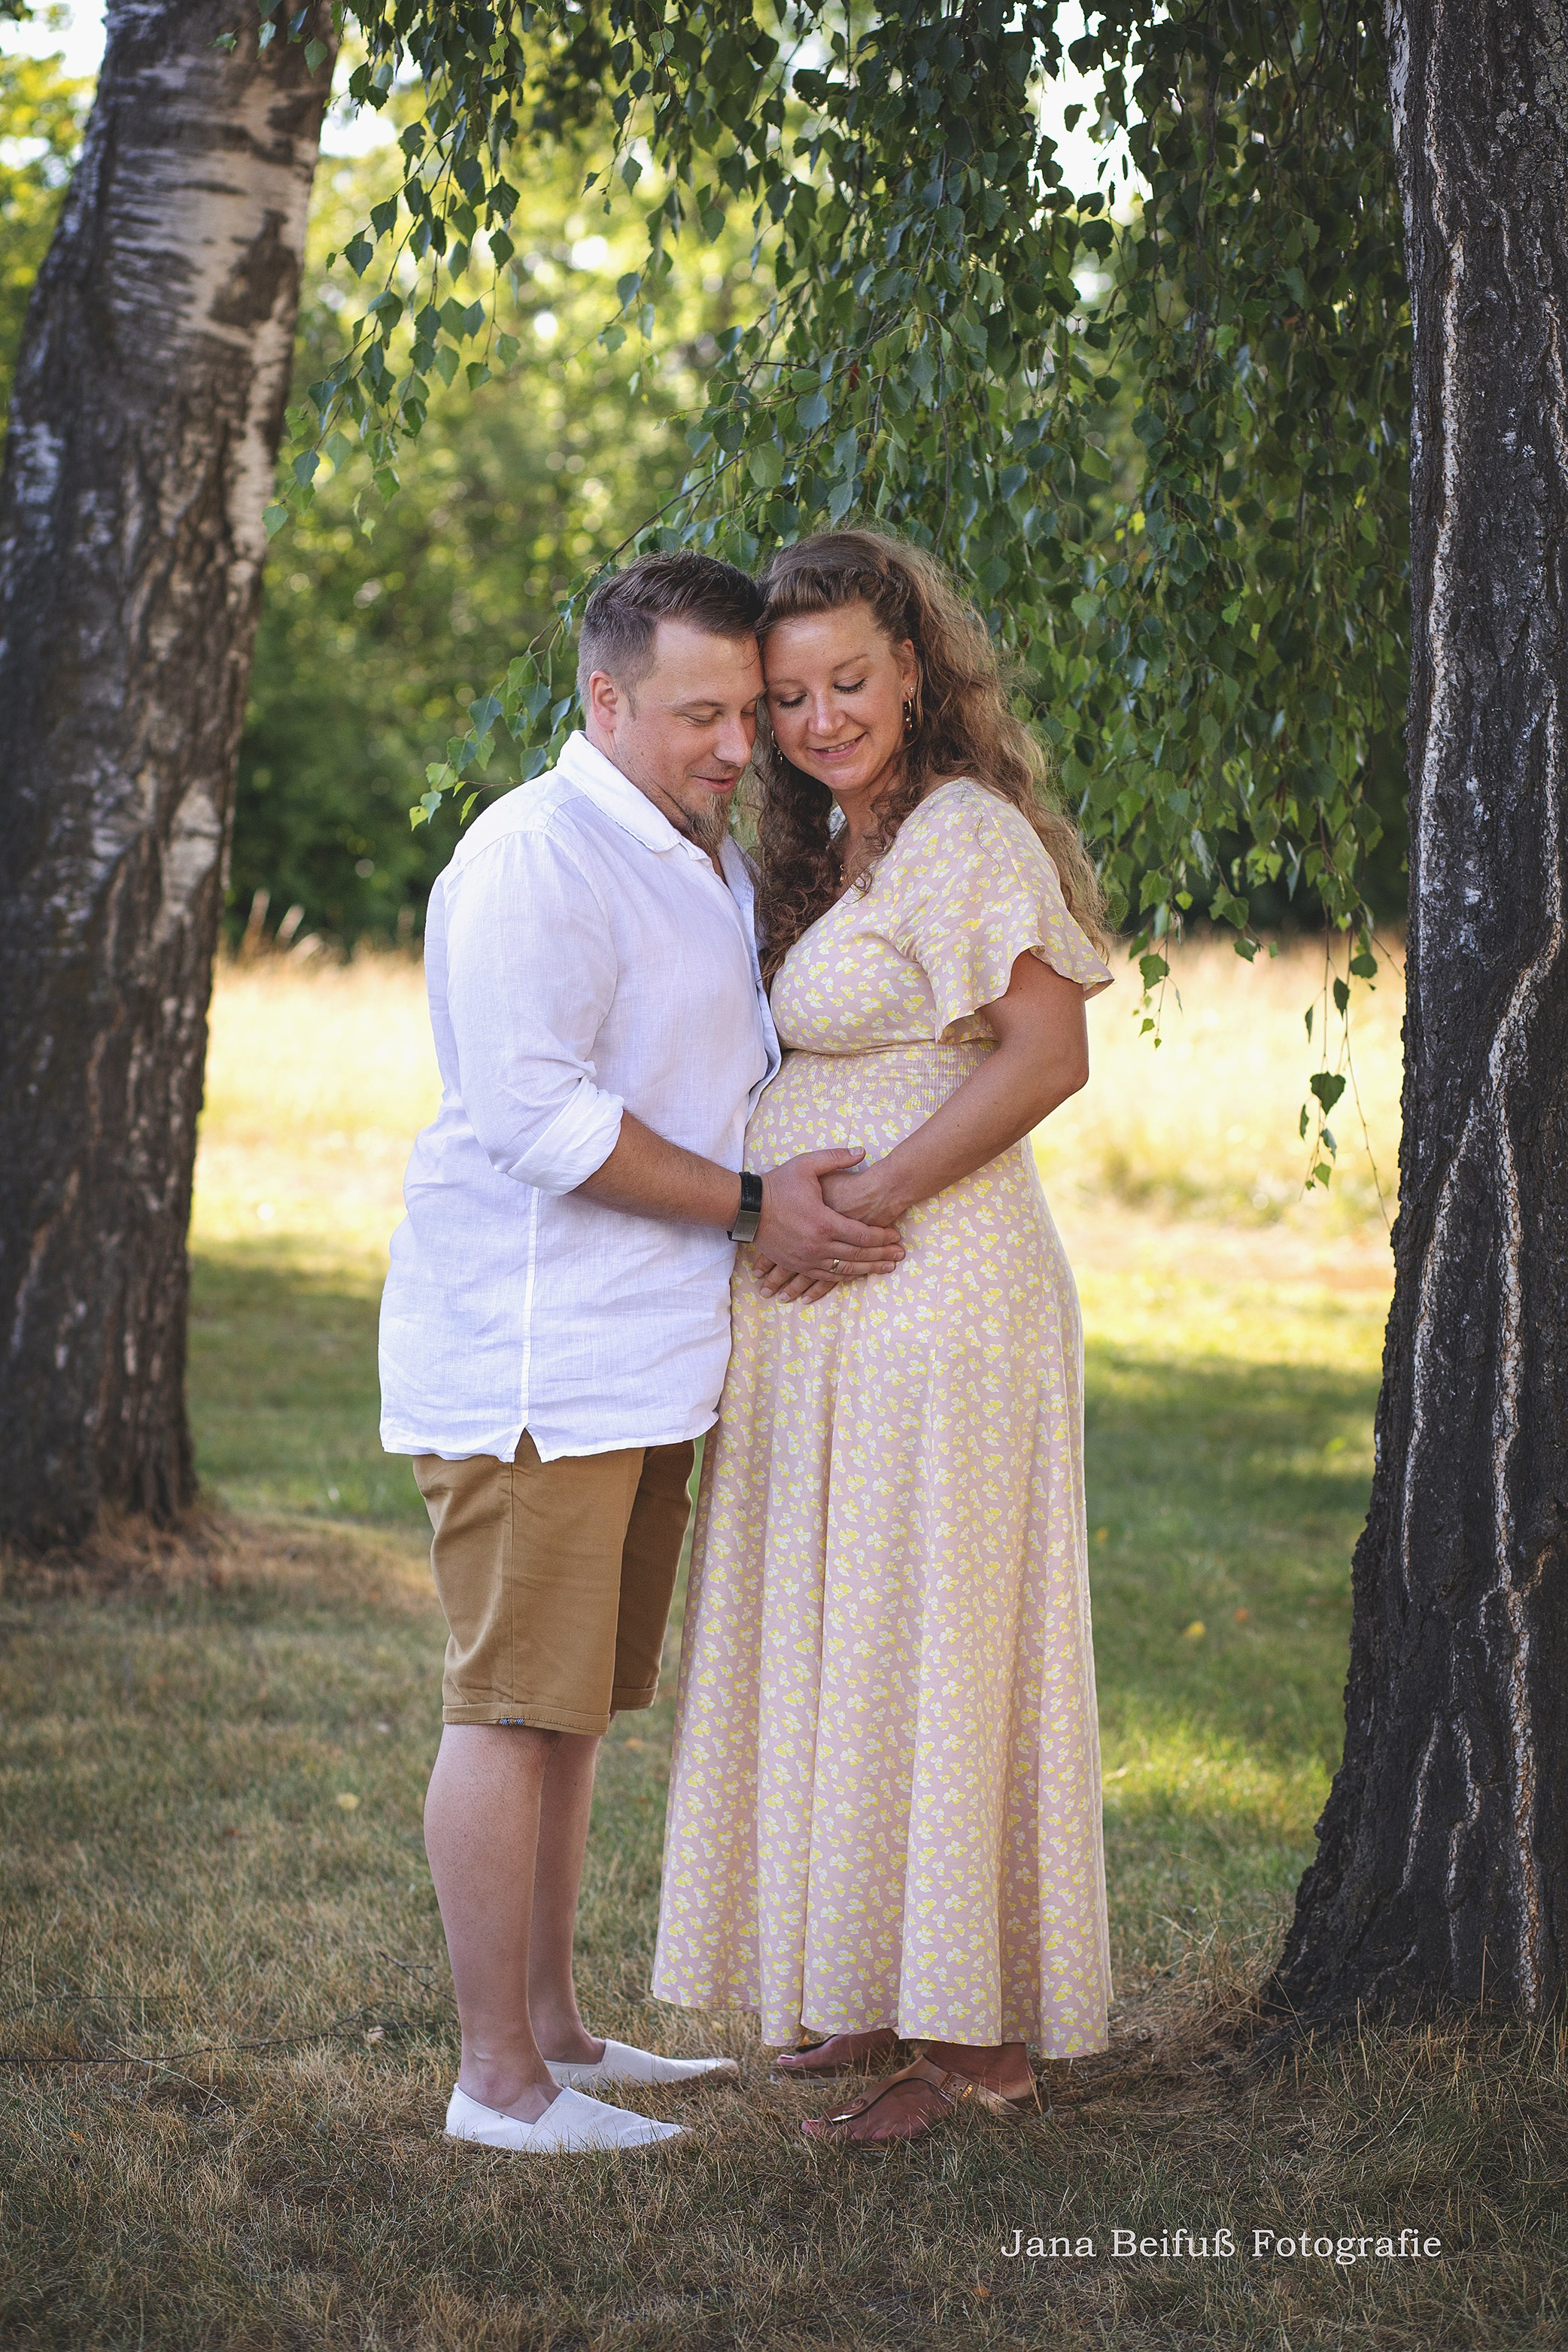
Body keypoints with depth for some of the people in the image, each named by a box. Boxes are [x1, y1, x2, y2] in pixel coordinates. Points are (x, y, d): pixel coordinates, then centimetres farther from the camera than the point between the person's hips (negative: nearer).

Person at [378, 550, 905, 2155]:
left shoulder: (717, 862, 19)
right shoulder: (535, 859, -13)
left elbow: (739, 1075, 34)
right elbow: (536, 1114, -21)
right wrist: (750, 1207, -16)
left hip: (643, 1361, 10)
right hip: (528, 1363, -10)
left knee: (571, 1707, 15)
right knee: (513, 1707, -6)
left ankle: (550, 2027, 24)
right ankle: (498, 2079, -1)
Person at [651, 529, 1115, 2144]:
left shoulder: (964, 832, -12)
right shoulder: (833, 852, 17)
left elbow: (1050, 1055, -21)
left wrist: (860, 1203, -19)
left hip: (931, 1293, -10)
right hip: (832, 1308, 10)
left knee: (924, 1650, -5)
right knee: (839, 1647, 14)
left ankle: (979, 2043, 4)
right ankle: (891, 1995, 24)